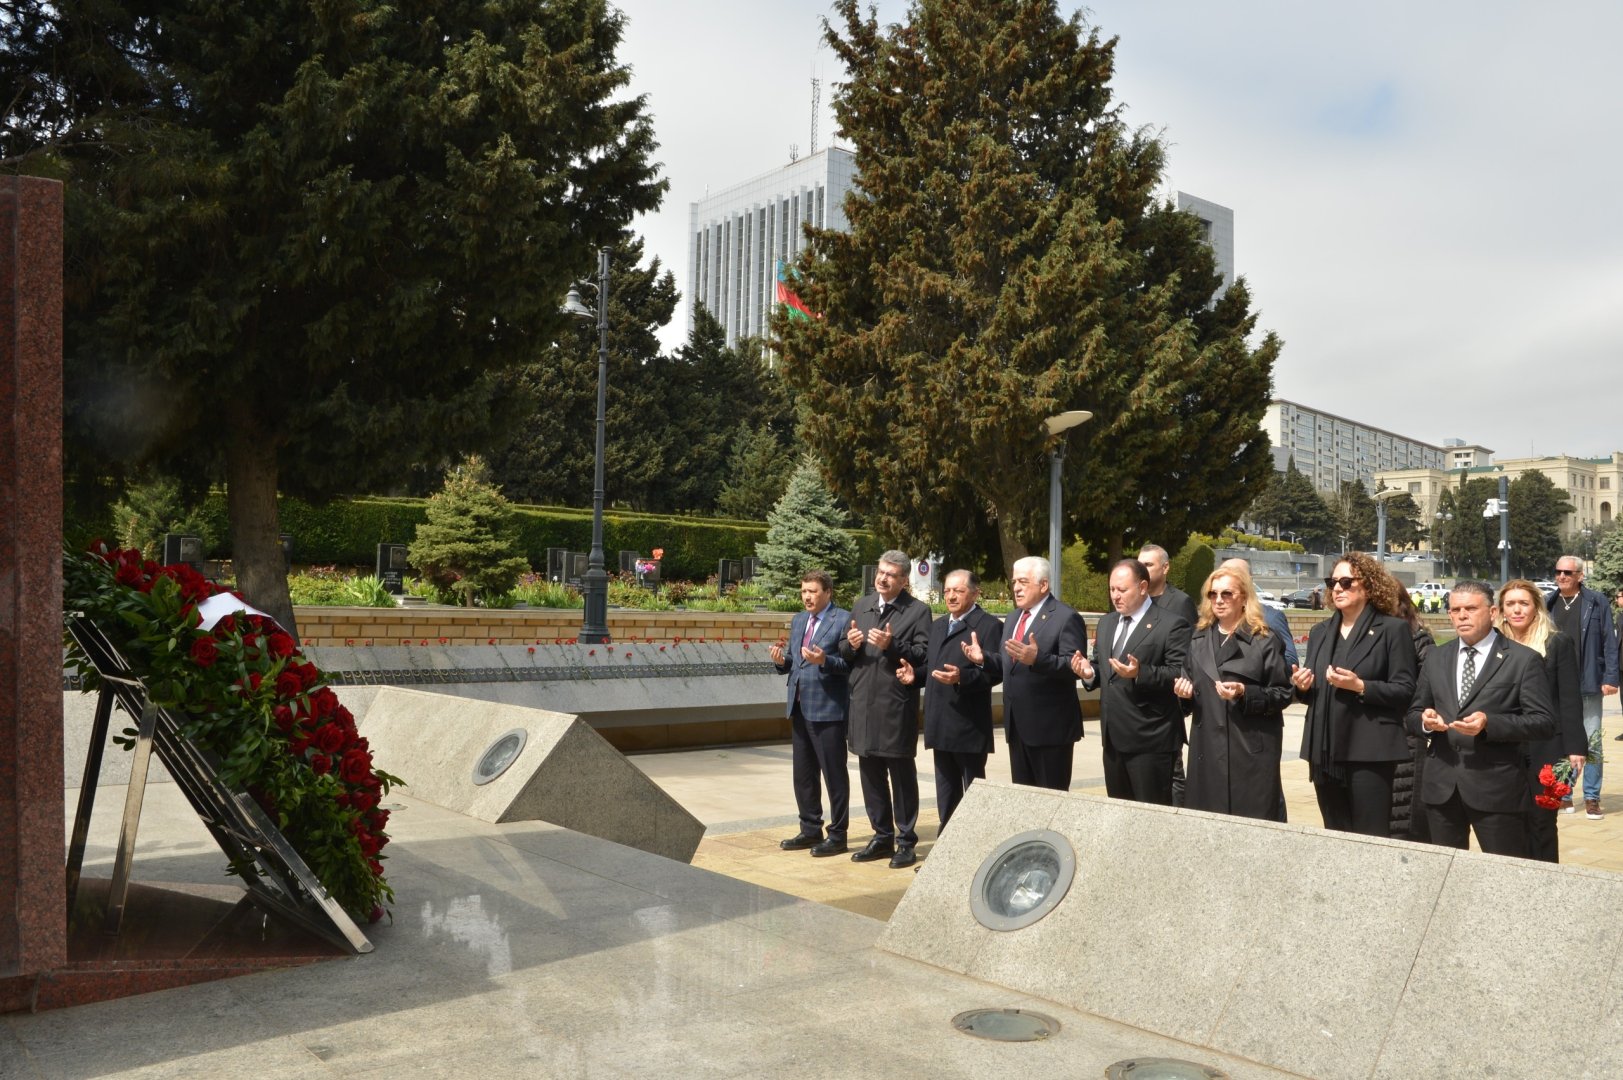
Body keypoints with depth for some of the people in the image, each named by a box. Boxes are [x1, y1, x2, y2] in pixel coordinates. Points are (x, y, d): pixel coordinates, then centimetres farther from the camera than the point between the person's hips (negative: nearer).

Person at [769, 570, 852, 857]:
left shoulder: (844, 620, -9)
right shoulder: (798, 621, 15)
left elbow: (851, 664, -14)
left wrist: (825, 661, -28)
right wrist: (781, 660, -4)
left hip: (828, 709, -8)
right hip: (800, 708, 8)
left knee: (834, 774, 2)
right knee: (803, 774, 14)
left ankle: (837, 835, 12)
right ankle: (810, 830, 26)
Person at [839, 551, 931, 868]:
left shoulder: (918, 611, -4)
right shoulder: (860, 606, 12)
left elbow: (923, 656, -13)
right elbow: (844, 653, 15)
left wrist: (892, 645, -25)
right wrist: (851, 644, -7)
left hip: (897, 707, -5)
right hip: (863, 704, 5)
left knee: (902, 775, 4)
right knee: (871, 775, 13)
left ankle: (906, 841, 15)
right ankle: (882, 837, 25)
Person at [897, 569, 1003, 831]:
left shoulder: (989, 625, -8)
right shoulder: (937, 625, 18)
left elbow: (993, 672, -16)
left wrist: (961, 677, -30)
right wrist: (915, 673, 2)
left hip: (969, 727, -8)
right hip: (941, 725, 8)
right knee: (946, 792, 15)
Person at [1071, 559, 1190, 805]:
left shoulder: (1171, 625, -10)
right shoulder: (1106, 623, 15)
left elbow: (1182, 674, -17)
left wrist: (1140, 673, -30)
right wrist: (1089, 672, -3)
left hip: (1150, 739, -7)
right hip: (1113, 737, 7)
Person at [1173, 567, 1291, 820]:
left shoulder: (1265, 640, -2)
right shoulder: (1199, 639, 14)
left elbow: (1283, 694, -4)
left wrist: (1244, 693, -19)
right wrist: (1185, 691, 0)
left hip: (1251, 750, -4)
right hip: (1207, 748, 5)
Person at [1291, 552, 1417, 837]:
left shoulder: (1393, 629, -2)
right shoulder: (1320, 632, 16)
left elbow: (1405, 690, -7)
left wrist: (1360, 687, -21)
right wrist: (1302, 686, -2)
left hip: (1370, 753, -6)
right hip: (1325, 752, 6)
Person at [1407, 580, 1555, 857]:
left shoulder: (1524, 660, -3)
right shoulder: (1436, 658, 12)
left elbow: (1544, 722, -9)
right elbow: (1413, 713, 15)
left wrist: (1489, 723, -23)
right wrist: (1425, 719, -9)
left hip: (1497, 787, -5)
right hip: (1441, 785, 5)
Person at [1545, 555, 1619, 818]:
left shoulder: (1596, 602, -3)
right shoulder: (1548, 604, 5)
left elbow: (1609, 642, -4)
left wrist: (1610, 678, -9)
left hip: (1589, 684, -3)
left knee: (1592, 743, 4)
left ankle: (1592, 798, 11)